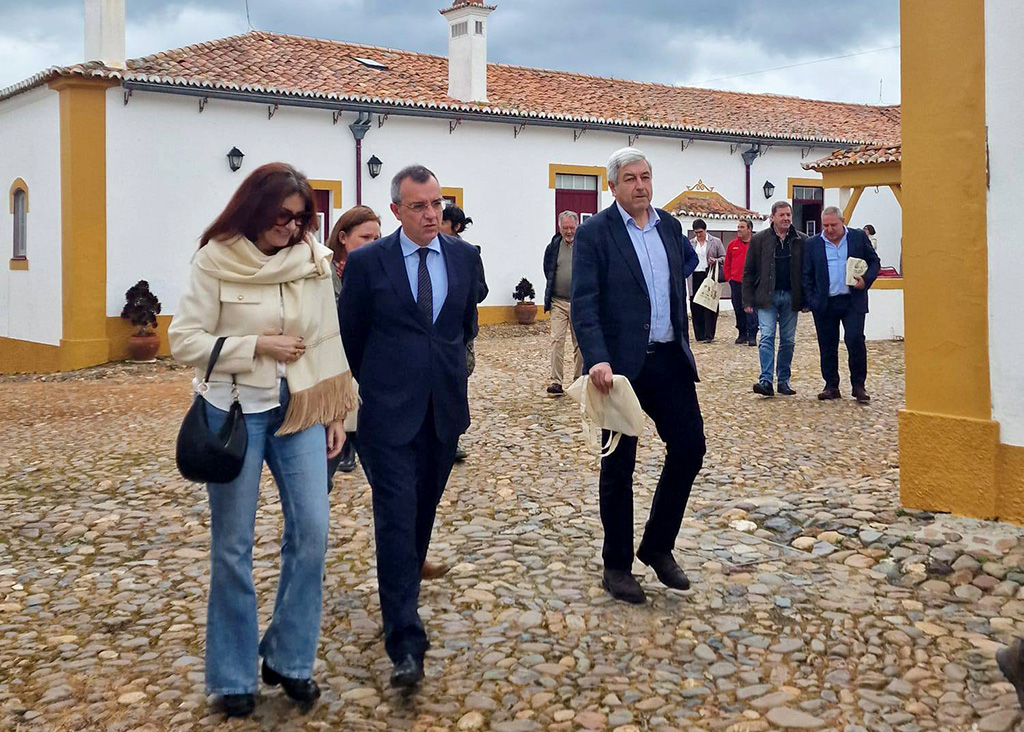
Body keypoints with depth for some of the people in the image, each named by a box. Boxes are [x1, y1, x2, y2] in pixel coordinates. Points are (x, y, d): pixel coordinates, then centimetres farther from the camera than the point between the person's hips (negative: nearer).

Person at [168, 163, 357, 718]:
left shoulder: (312, 260, 1)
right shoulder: (216, 261, -8)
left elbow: (328, 342, 6)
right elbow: (184, 340, -8)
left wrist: (337, 413, 6)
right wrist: (255, 347, -15)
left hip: (299, 409, 3)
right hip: (235, 412, -3)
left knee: (311, 531, -2)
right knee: (233, 545, 5)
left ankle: (288, 658, 17)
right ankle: (233, 676, 20)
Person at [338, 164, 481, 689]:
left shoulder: (464, 257, 5)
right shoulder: (367, 262, -5)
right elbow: (349, 336, 5)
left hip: (445, 407, 4)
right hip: (390, 411, -4)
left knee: (423, 513, 14)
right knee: (396, 517, -10)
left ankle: (400, 600, 36)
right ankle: (405, 643, -11)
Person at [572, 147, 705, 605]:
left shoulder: (670, 226, 10)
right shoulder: (594, 233, -8)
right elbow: (584, 305, -15)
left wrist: (682, 342, 15)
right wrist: (597, 359, -27)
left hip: (668, 360, 6)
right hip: (620, 365, -5)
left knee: (690, 446, 3)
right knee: (618, 466, 4)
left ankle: (657, 546, 22)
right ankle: (617, 566, 18)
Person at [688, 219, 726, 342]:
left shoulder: (715, 242, 7)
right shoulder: (690, 243, 14)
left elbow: (724, 257, 8)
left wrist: (716, 260, -11)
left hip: (710, 276, -3)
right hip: (695, 277, 3)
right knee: (696, 307, 0)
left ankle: (708, 335, -5)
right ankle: (700, 335, 6)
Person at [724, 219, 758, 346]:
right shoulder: (732, 245, 10)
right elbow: (727, 264, 16)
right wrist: (728, 278, 7)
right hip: (735, 283, 4)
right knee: (738, 310, 9)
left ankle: (752, 336, -5)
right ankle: (742, 334, 19)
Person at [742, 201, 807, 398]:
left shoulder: (801, 241, 4)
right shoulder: (759, 239, 1)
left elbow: (805, 271, 6)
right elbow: (748, 272, 2)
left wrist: (805, 300, 1)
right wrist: (748, 301, -4)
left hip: (790, 297, 2)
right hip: (766, 297, -2)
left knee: (788, 341, 7)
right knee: (767, 337, -11)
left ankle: (784, 380, 15)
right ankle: (766, 380, -14)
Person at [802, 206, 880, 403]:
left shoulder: (859, 237, 5)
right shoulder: (812, 244, 6)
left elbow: (874, 262, 10)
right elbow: (807, 276, 9)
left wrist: (866, 280, -9)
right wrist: (811, 302, 0)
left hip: (853, 301, -1)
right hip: (825, 304, 2)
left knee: (855, 341, -10)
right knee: (827, 347, 6)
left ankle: (858, 386, 2)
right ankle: (831, 387, 17)